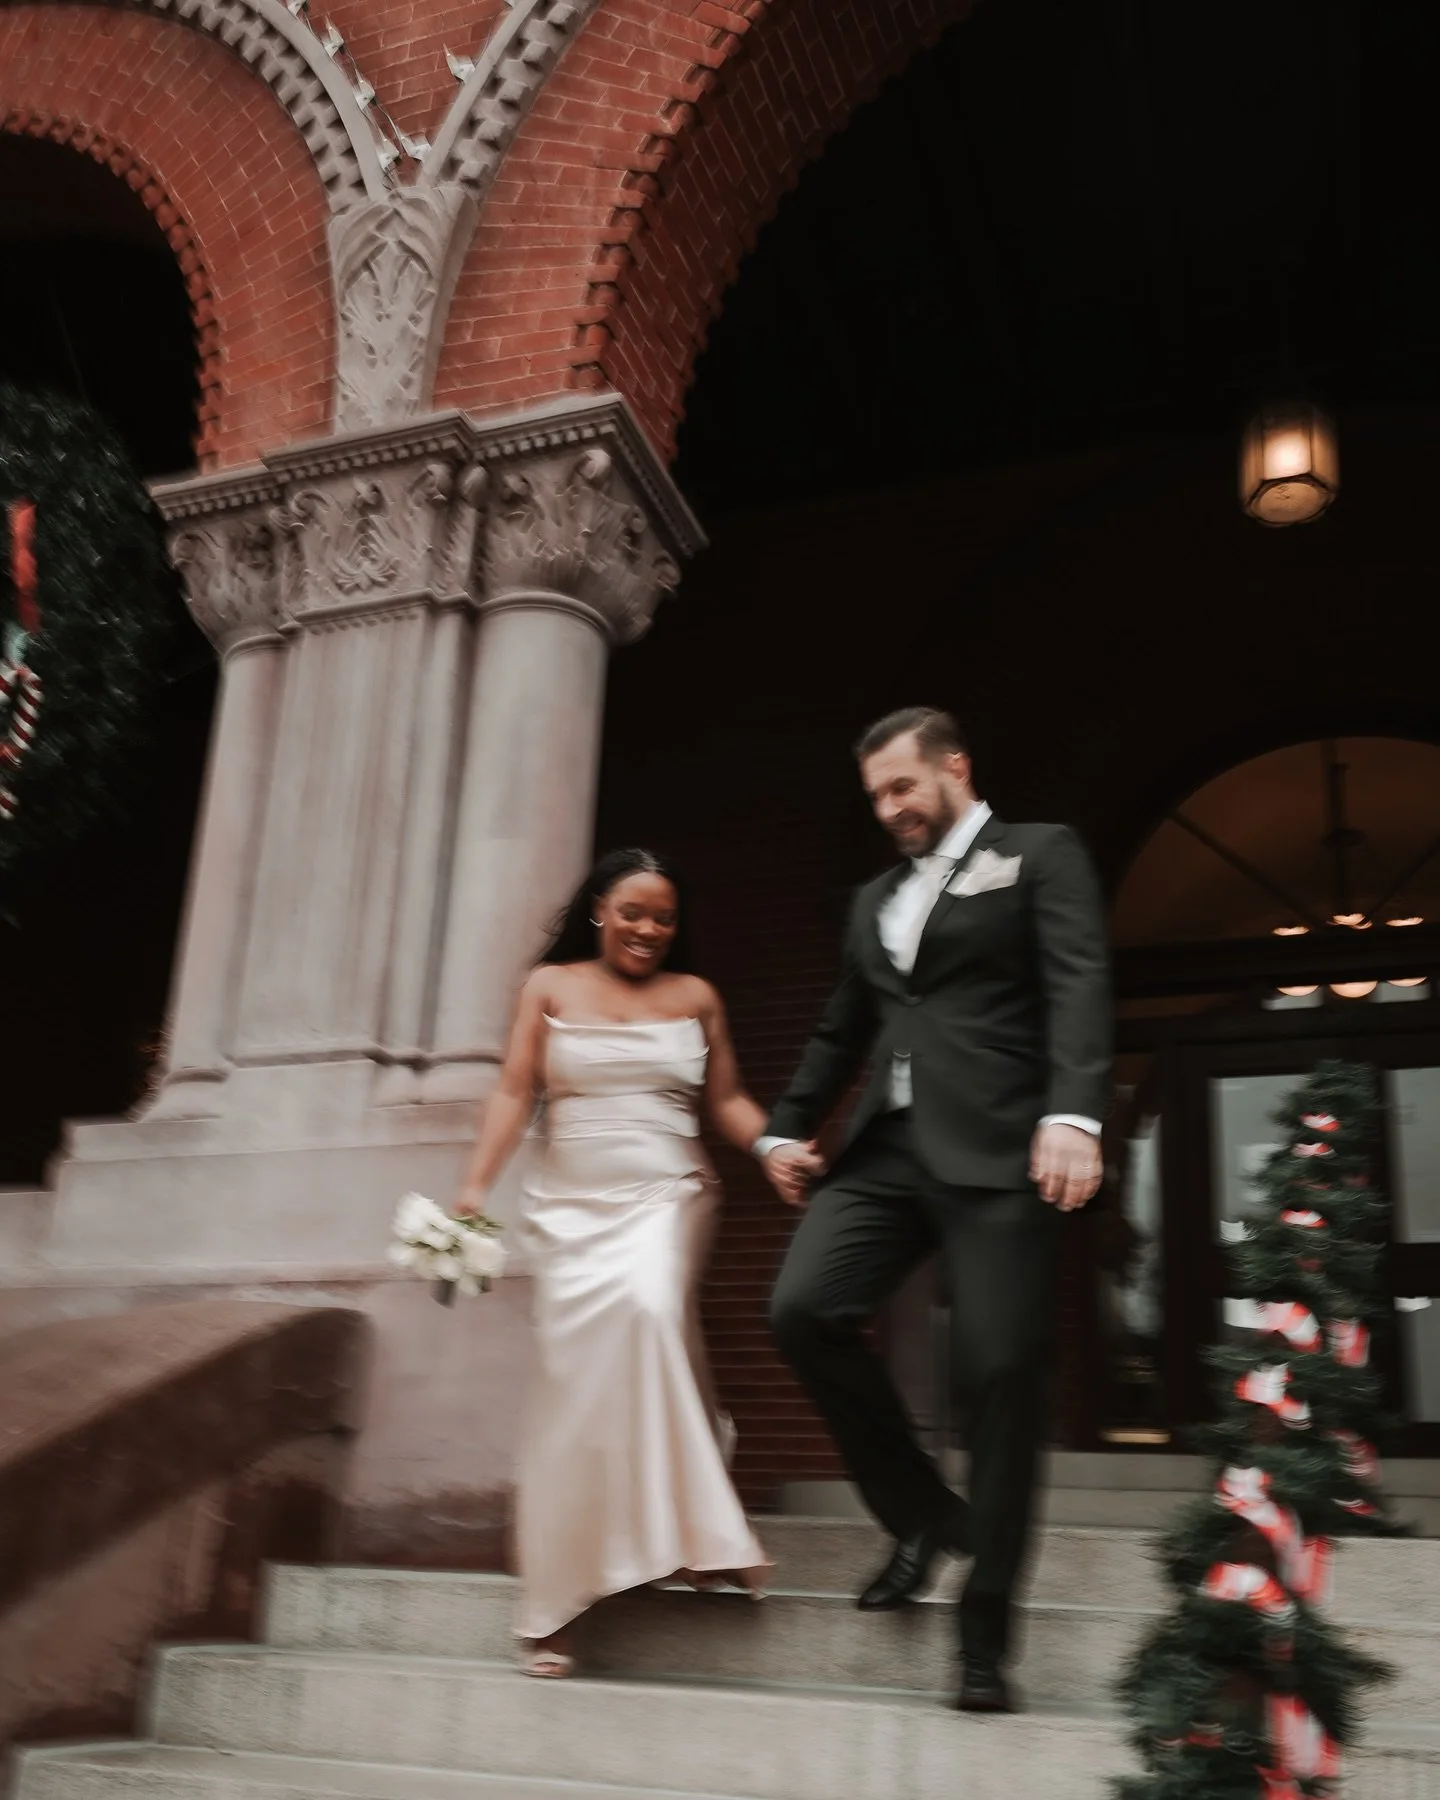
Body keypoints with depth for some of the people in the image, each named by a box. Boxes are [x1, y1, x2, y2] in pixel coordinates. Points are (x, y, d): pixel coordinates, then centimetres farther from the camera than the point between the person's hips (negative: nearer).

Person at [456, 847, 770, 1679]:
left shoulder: (695, 996, 9)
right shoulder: (551, 987, 7)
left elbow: (728, 1100, 8)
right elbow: (516, 1093, 1)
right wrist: (476, 1187, -10)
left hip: (668, 1197, -1)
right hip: (573, 1206, 1)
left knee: (648, 1309, -29)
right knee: (577, 1384, -2)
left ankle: (683, 1533, -17)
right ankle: (560, 1600, 8)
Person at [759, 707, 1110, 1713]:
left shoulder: (1039, 855, 7)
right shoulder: (876, 899, 26)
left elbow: (1078, 986, -8)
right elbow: (841, 1031, 29)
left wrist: (1073, 1112, -23)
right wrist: (789, 1128, 17)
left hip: (997, 1152, -6)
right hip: (888, 1149, 6)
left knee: (999, 1374, -7)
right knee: (804, 1310, -12)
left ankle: (985, 1637, 7)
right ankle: (924, 1515, 10)